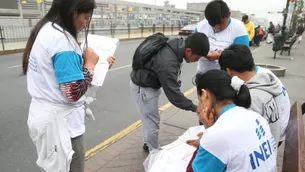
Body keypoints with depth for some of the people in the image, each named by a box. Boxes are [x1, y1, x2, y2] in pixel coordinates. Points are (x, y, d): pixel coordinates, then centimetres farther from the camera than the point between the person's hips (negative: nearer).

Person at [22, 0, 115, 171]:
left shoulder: (45, 30, 6)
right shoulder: (61, 38, -24)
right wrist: (90, 64, -12)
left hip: (45, 115, 9)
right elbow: (74, 93, -26)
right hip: (60, 121, -9)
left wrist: (97, 63, 10)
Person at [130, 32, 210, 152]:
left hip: (150, 83, 9)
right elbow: (173, 93, -30)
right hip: (143, 88, -9)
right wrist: (194, 108, -21)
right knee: (152, 122, 5)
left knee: (149, 119, 22)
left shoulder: (176, 43, -10)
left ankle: (148, 144, 42)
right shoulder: (167, 63, -38)